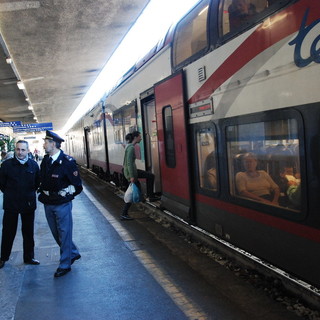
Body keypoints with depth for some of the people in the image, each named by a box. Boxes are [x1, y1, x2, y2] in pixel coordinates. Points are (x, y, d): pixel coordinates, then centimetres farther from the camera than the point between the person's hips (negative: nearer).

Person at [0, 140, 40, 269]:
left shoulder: (34, 165, -2)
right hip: (10, 205, -1)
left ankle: (29, 257, 24)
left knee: (28, 232, 11)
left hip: (28, 204, 2)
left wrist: (30, 193, 7)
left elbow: (37, 182, 12)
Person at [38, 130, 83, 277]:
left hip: (62, 204, -7)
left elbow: (77, 185, -12)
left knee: (64, 234, 4)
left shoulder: (67, 161, -15)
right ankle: (73, 253, 36)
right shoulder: (45, 160, 4)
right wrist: (43, 193, 6)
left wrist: (63, 193, -9)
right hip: (48, 204, 7)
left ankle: (65, 264, 16)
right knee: (56, 233, 18)